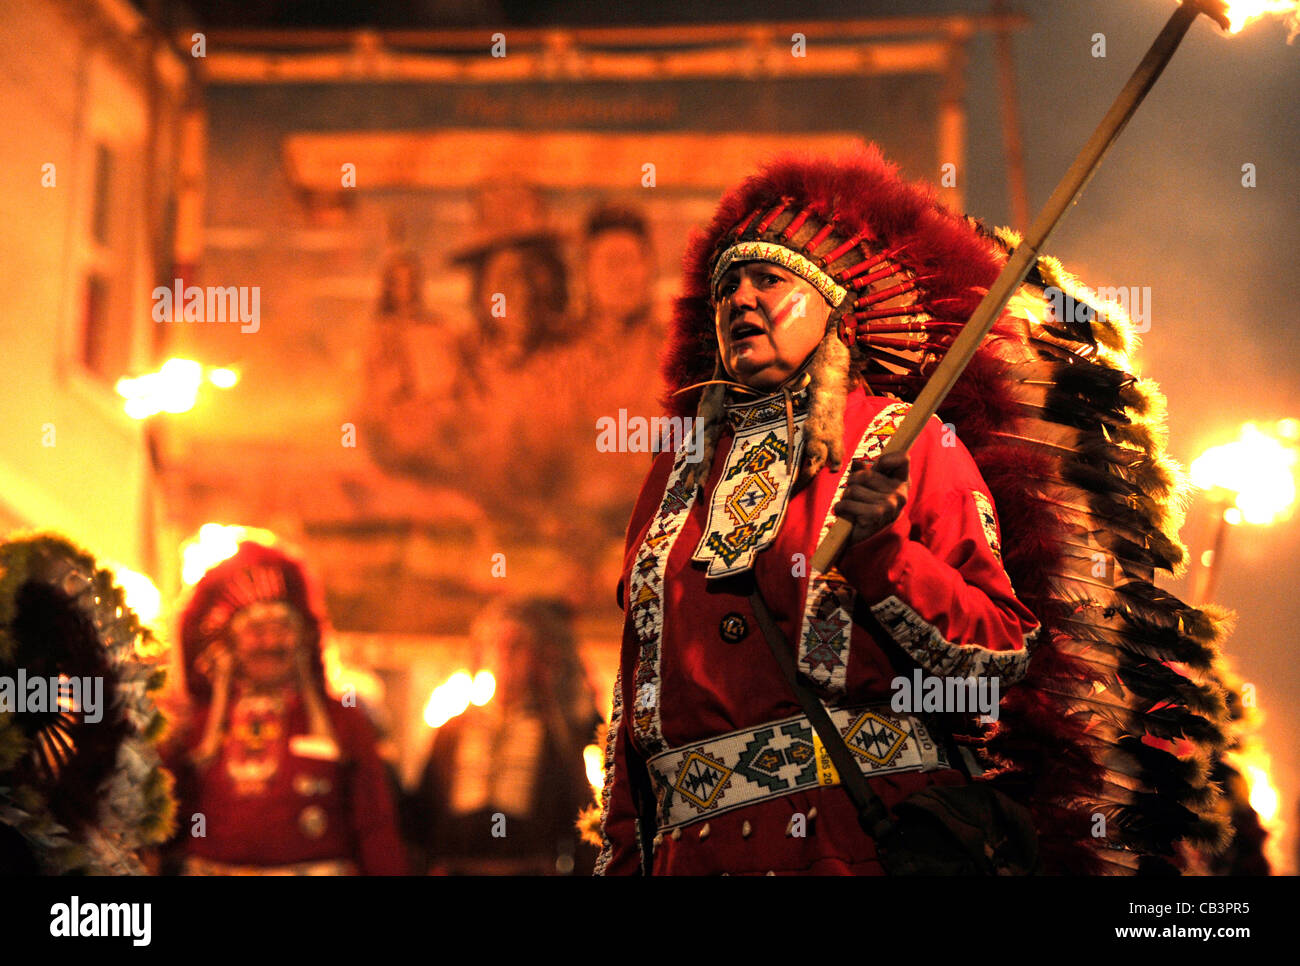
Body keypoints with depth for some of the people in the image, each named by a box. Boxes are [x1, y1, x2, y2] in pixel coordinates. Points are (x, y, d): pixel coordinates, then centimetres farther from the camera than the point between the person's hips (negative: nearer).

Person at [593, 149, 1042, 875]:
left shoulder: (911, 447, 7)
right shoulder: (680, 474, 20)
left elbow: (1004, 655, -2)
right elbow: (634, 700, 21)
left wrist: (879, 549, -14)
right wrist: (621, 860, 14)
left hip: (877, 837, -4)